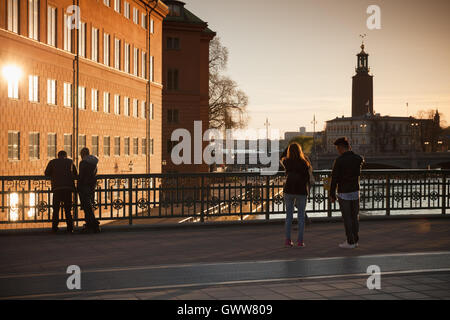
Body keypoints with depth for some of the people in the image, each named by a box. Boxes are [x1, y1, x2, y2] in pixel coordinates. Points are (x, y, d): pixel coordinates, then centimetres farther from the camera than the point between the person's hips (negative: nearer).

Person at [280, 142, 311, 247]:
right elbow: (308, 179, -4)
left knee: (289, 215, 10)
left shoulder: (286, 162, -4)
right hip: (301, 191, -2)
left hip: (289, 190, 2)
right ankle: (300, 241, 5)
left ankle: (288, 240, 8)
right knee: (301, 216, 7)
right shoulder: (304, 163, -10)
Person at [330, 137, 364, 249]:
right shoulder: (358, 159, 0)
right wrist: (351, 151, 14)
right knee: (354, 217, 14)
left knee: (347, 218, 2)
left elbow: (334, 179, -13)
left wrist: (332, 195, -4)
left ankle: (350, 242, 5)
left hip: (344, 194, -5)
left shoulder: (339, 160, -16)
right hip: (355, 192, 5)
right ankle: (355, 240, 19)